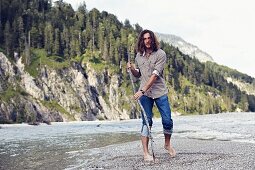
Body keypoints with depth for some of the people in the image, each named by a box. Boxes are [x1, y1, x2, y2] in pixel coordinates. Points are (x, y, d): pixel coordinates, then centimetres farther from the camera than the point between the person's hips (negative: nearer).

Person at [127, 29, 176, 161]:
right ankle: (145, 152, -1)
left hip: (160, 92, -2)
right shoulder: (139, 56, 8)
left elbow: (155, 75, -16)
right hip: (145, 93, 2)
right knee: (146, 122, -4)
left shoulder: (160, 54, -6)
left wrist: (142, 90, -22)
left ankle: (167, 144, 25)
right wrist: (131, 68, -3)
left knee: (167, 121, -1)